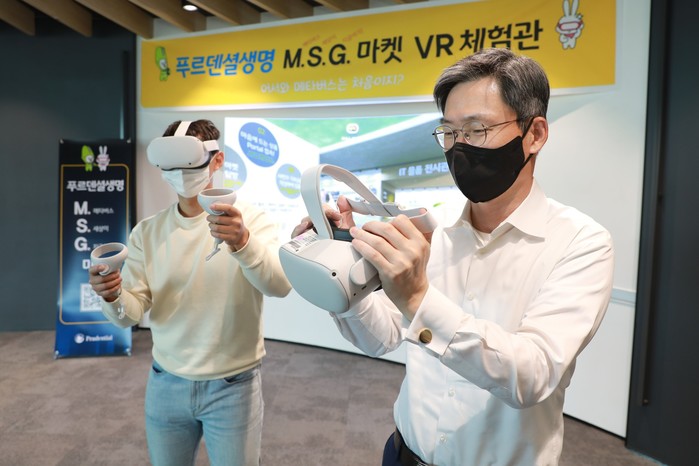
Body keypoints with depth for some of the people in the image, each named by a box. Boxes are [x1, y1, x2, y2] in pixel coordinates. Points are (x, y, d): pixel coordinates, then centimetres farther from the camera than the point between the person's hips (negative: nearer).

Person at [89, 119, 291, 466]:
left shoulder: (251, 220, -12)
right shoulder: (146, 232, -2)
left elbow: (280, 285, -27)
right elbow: (131, 313, -5)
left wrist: (243, 242, -45)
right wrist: (113, 297, -26)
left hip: (233, 386, -3)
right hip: (166, 383, 3)